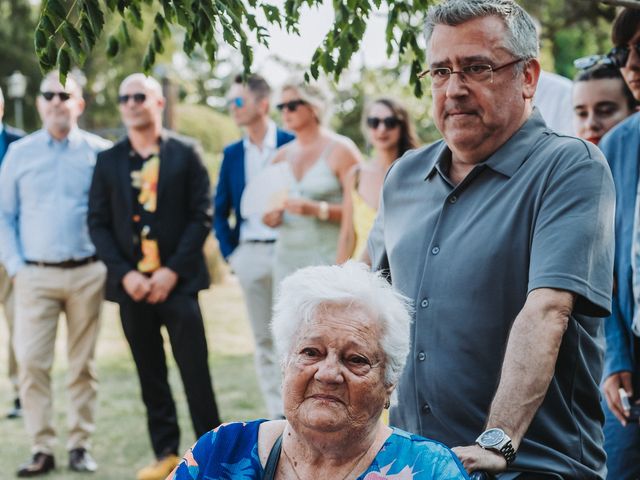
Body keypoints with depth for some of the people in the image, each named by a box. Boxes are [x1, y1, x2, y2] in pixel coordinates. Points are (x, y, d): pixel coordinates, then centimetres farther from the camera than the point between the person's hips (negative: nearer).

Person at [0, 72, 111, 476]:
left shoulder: (99, 152, 3)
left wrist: (109, 261, -3)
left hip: (87, 273, -1)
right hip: (36, 275, 1)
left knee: (83, 364, 5)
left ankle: (80, 446, 13)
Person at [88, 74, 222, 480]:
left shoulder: (185, 153, 2)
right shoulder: (108, 161, 9)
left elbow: (202, 215, -3)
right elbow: (98, 223, 6)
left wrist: (173, 270, -11)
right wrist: (124, 274, -6)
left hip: (177, 280, -3)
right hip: (131, 283, 3)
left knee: (195, 371, -4)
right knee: (151, 375, 7)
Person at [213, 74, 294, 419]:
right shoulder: (233, 154, 9)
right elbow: (220, 210, 15)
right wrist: (229, 253, 6)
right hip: (250, 255, 4)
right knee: (264, 340, 7)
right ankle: (278, 418, 14)